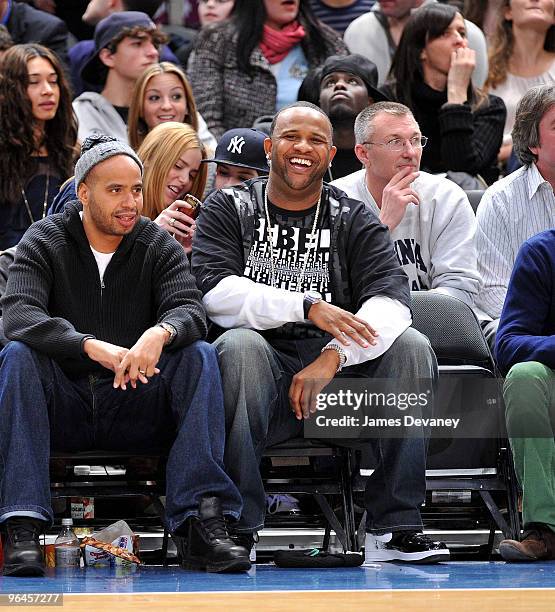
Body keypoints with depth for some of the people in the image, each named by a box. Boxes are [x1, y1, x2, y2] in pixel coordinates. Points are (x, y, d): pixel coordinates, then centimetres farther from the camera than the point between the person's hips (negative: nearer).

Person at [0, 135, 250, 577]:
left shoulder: (160, 247, 6)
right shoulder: (44, 243, 0)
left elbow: (190, 310, -11)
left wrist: (160, 333, -37)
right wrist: (93, 347, -36)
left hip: (137, 413, 1)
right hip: (63, 411, -1)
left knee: (200, 356, -23)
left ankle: (201, 523, -34)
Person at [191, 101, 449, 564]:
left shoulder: (353, 219, 9)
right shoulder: (228, 209, 7)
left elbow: (391, 299, -9)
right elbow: (214, 291, -11)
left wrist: (332, 357, -27)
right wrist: (308, 307, -22)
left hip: (337, 372, 2)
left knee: (411, 347, -22)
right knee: (239, 345, -34)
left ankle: (394, 528, -20)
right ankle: (235, 527, -29)